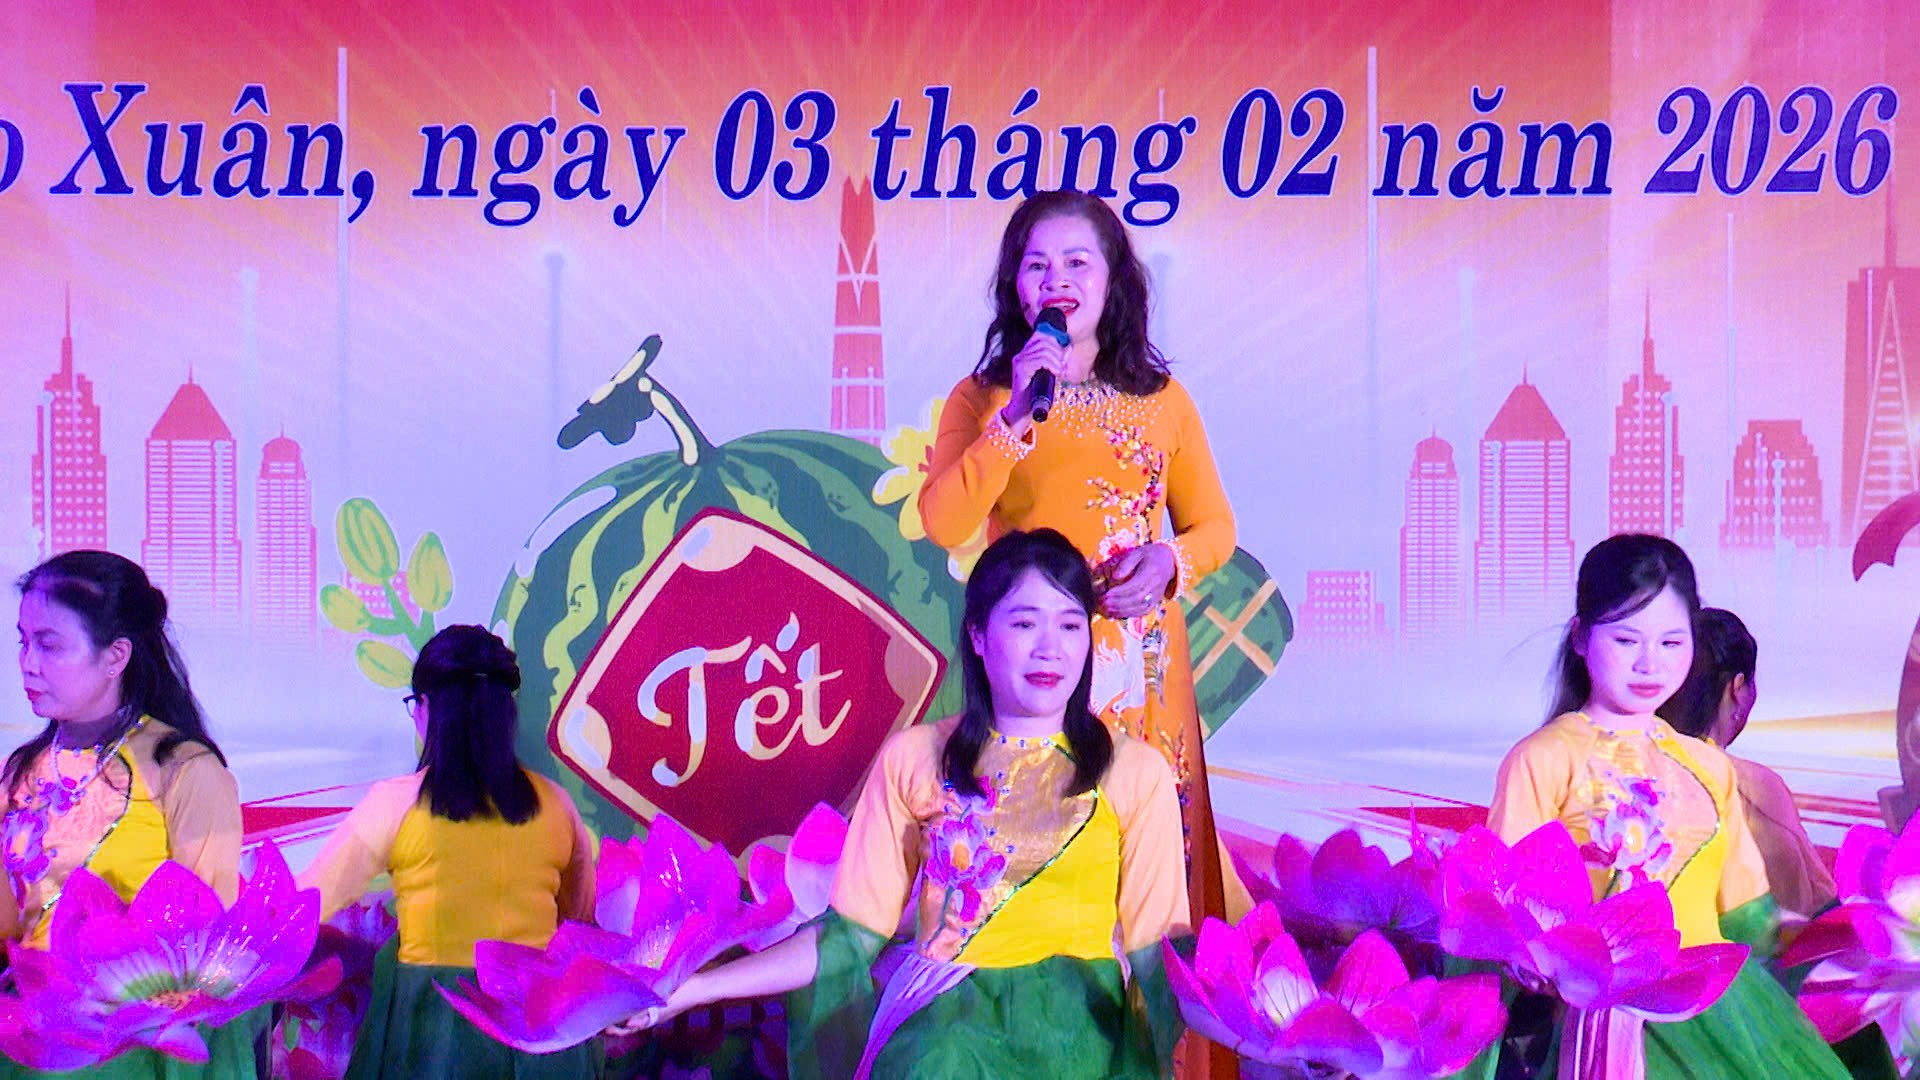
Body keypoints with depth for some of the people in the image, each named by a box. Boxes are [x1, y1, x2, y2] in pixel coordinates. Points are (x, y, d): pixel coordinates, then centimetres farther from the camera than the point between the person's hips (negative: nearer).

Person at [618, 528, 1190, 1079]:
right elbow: (851, 937, 6)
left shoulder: (1134, 770, 6)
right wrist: (692, 990, -1)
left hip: (1079, 1013, 1)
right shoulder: (915, 758, 8)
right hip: (943, 1008, 0)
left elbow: (1155, 953, 5)